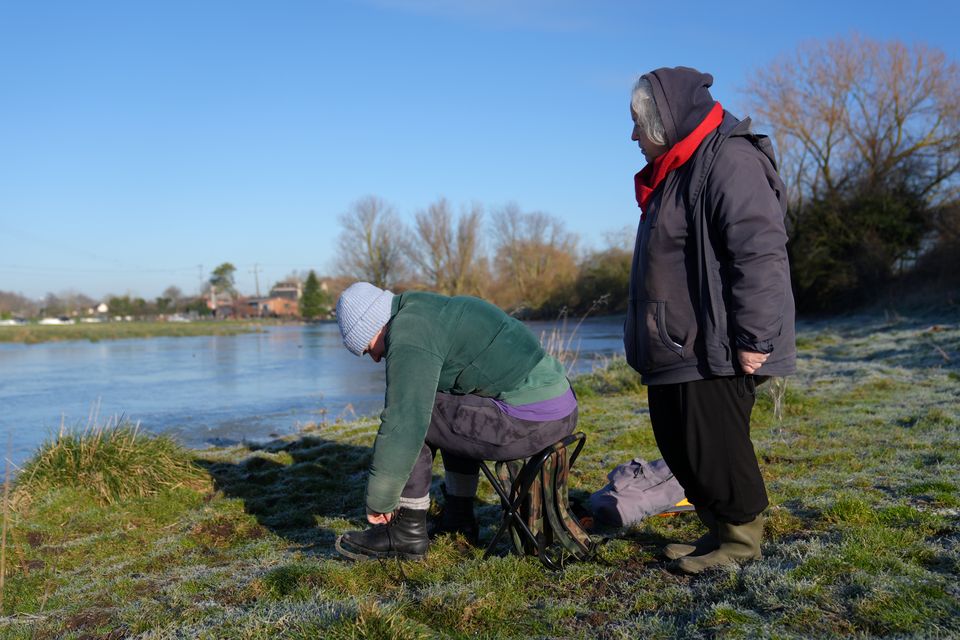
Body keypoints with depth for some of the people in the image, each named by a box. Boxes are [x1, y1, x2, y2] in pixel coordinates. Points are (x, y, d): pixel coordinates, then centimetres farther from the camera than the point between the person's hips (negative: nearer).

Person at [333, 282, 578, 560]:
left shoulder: (407, 338, -10)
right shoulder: (432, 313, 21)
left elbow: (403, 426, -17)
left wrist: (379, 500, -5)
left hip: (529, 422, -10)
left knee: (406, 415, -1)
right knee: (452, 412, 29)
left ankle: (408, 531, 8)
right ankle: (458, 518, 29)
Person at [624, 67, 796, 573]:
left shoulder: (729, 161, -15)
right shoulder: (675, 172, 18)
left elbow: (760, 254, -23)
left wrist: (753, 339, -24)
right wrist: (650, 341, 23)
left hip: (716, 353, -10)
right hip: (675, 349, 10)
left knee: (713, 447, -4)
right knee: (678, 443, 14)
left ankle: (741, 538, 15)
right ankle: (717, 531, 28)